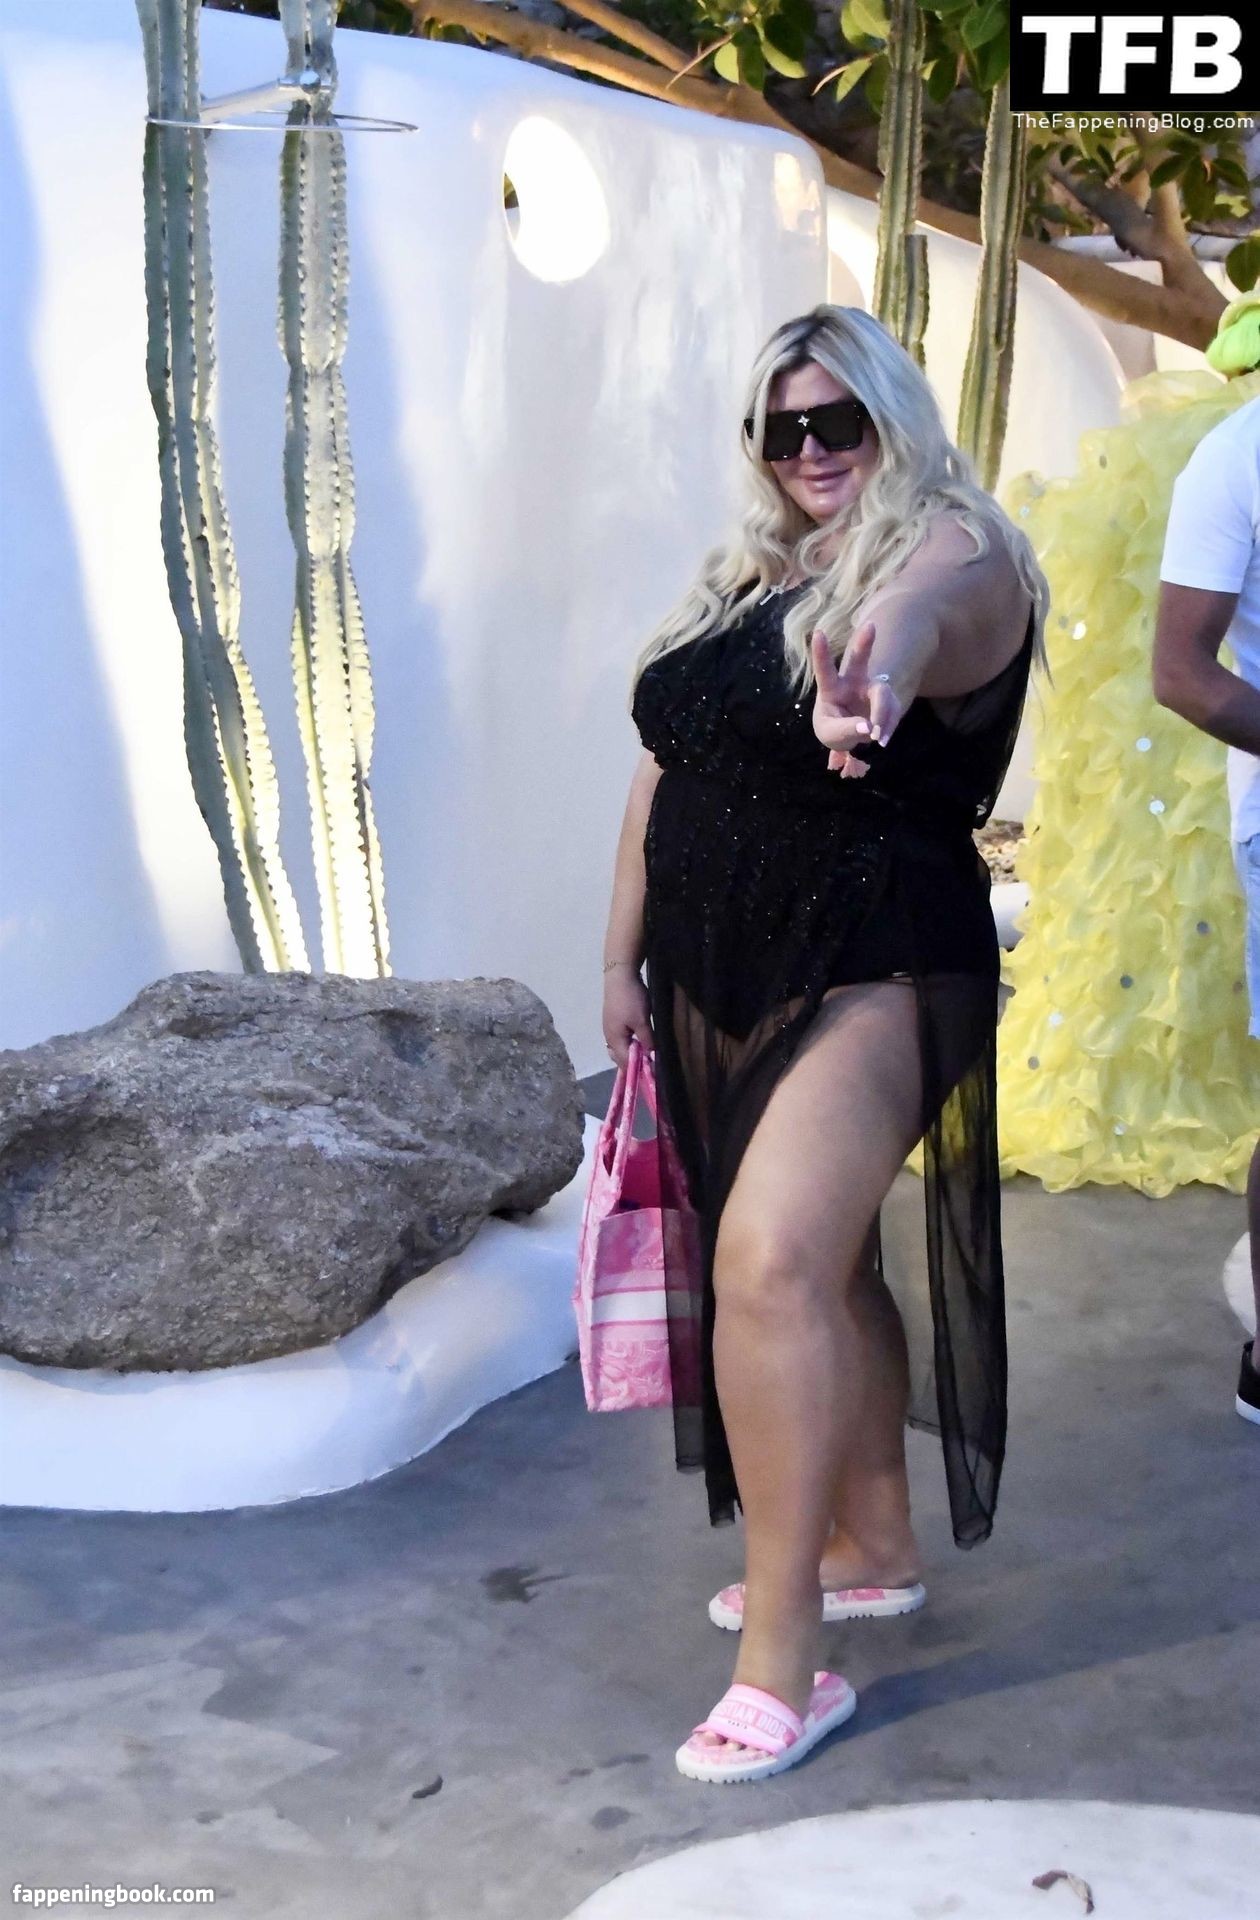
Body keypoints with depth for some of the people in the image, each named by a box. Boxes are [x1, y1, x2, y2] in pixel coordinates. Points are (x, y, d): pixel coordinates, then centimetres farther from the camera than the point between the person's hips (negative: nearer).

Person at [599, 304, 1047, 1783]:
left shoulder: (950, 552, -9)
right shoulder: (738, 581, 14)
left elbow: (935, 595, -36)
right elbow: (665, 768, 18)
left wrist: (893, 643, -60)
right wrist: (625, 955, 16)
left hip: (871, 971, -8)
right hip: (720, 980, 8)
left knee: (772, 1264, -19)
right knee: (826, 1263, 17)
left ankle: (780, 1662, -12)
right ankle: (873, 1548, 34)